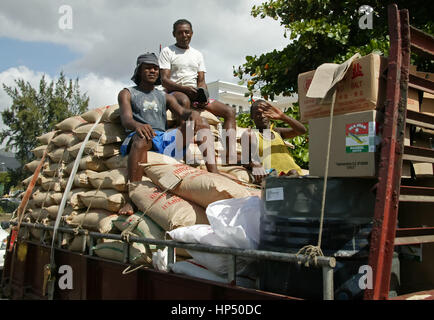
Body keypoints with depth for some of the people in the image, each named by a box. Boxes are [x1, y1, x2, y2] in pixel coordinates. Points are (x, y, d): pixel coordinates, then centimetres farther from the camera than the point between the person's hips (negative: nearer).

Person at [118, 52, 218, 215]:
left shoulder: (165, 97, 29)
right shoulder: (127, 94, 16)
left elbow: (182, 112, 11)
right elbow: (126, 119, -3)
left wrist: (193, 113, -16)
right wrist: (137, 125, -29)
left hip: (164, 139, 5)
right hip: (138, 139, -4)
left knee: (200, 123, -11)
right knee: (142, 137, -41)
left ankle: (214, 174, -29)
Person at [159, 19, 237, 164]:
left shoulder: (198, 54, 23)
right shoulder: (167, 51, 7)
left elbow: (201, 81, 14)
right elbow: (164, 80, -5)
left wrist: (203, 96, -10)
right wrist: (185, 89, -23)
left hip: (196, 94, 6)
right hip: (175, 92, -5)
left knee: (230, 111, -12)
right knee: (184, 100, -43)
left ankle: (230, 158, -24)